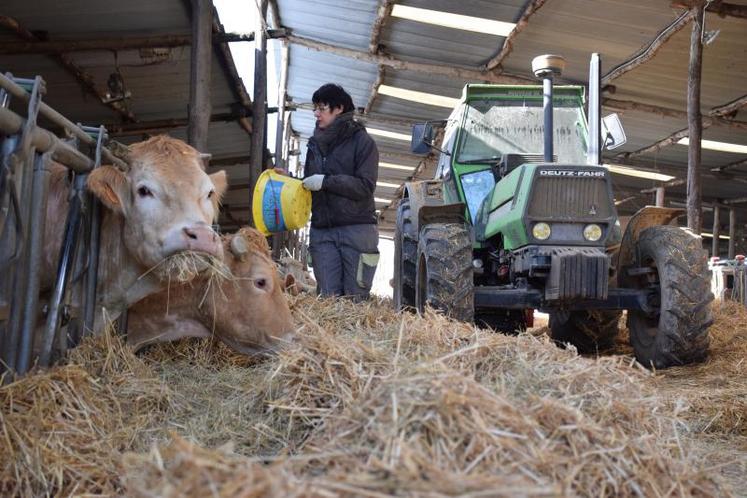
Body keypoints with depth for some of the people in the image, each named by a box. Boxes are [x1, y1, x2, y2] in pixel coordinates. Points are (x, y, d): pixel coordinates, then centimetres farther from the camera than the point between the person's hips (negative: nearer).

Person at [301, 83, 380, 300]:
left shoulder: (362, 141, 0)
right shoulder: (315, 145, 17)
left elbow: (365, 186, -10)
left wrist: (325, 181, -16)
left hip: (356, 228, -4)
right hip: (322, 231, 4)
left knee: (356, 297, -2)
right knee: (329, 297, 1)